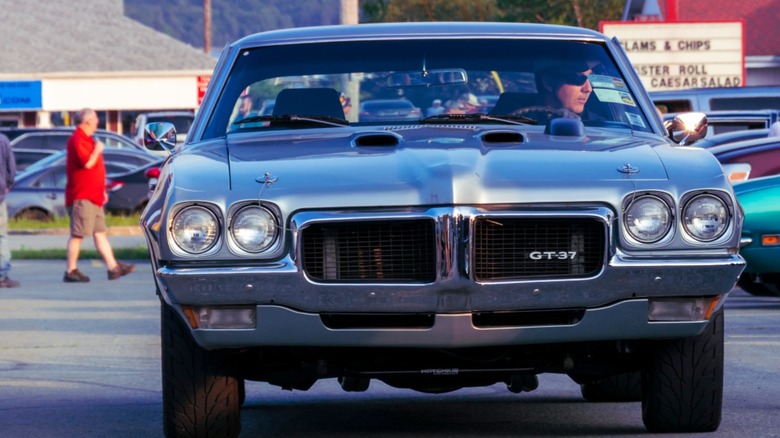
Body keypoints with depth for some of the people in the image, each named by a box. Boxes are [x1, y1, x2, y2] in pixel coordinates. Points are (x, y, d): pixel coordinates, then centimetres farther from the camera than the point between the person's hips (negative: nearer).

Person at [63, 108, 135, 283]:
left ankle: (113, 267, 8)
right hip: (82, 196, -11)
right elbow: (87, 163, -25)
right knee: (77, 234, -8)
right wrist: (97, 150, -9)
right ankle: (71, 271, -5)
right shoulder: (77, 140, -13)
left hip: (92, 196, 11)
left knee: (100, 233, 8)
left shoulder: (86, 139, 20)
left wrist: (102, 191, 27)